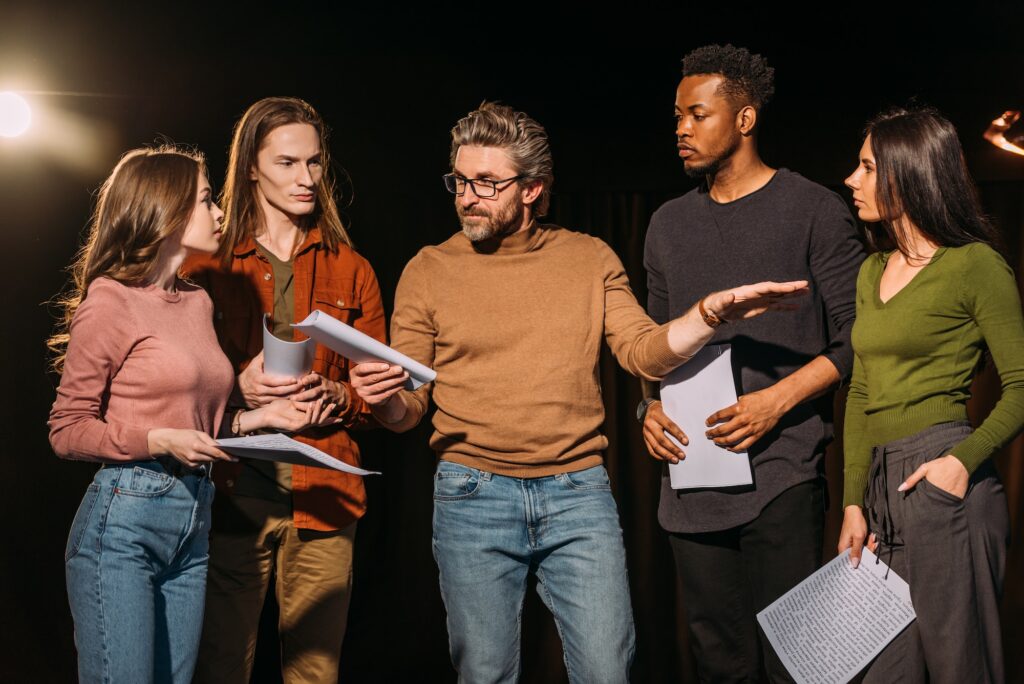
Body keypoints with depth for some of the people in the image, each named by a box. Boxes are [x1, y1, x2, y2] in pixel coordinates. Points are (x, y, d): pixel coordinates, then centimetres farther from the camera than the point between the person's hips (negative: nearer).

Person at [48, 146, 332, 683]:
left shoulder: (198, 303, 15)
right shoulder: (109, 302, -6)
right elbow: (67, 430, -5)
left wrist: (259, 418, 7)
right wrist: (159, 441, -17)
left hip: (192, 527, 7)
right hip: (122, 522, -7)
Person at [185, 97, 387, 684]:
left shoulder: (350, 271, 12)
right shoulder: (207, 265, 6)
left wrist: (335, 397, -10)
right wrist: (238, 389, -14)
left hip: (323, 500, 2)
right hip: (233, 496, -1)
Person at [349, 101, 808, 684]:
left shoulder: (591, 259, 7)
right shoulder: (430, 271, 3)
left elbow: (644, 352, -1)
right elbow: (407, 411, 3)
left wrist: (713, 311, -16)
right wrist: (385, 400, -20)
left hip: (579, 491, 1)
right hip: (473, 496, 0)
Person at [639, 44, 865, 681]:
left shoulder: (815, 211, -1)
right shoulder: (670, 225, 16)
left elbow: (857, 337, -5)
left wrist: (777, 400, -15)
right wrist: (651, 405, 3)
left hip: (782, 477, -5)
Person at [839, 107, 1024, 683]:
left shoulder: (975, 264, -6)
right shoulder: (872, 272, 16)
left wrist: (965, 459, -20)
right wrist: (854, 502, 10)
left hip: (941, 483, -7)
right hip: (882, 485, 7)